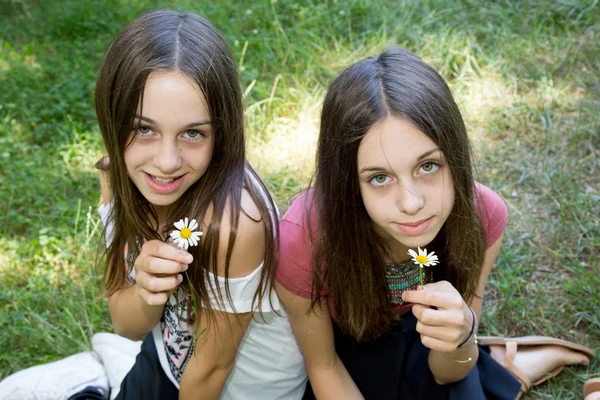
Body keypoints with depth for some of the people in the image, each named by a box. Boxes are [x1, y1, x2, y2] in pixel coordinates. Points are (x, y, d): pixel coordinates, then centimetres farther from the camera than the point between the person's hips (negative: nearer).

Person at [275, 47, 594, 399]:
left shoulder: (482, 215, -26)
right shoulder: (303, 242, -33)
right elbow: (324, 366, -14)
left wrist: (462, 336, -37)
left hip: (418, 337, 2)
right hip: (347, 346, -2)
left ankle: (504, 370, 8)